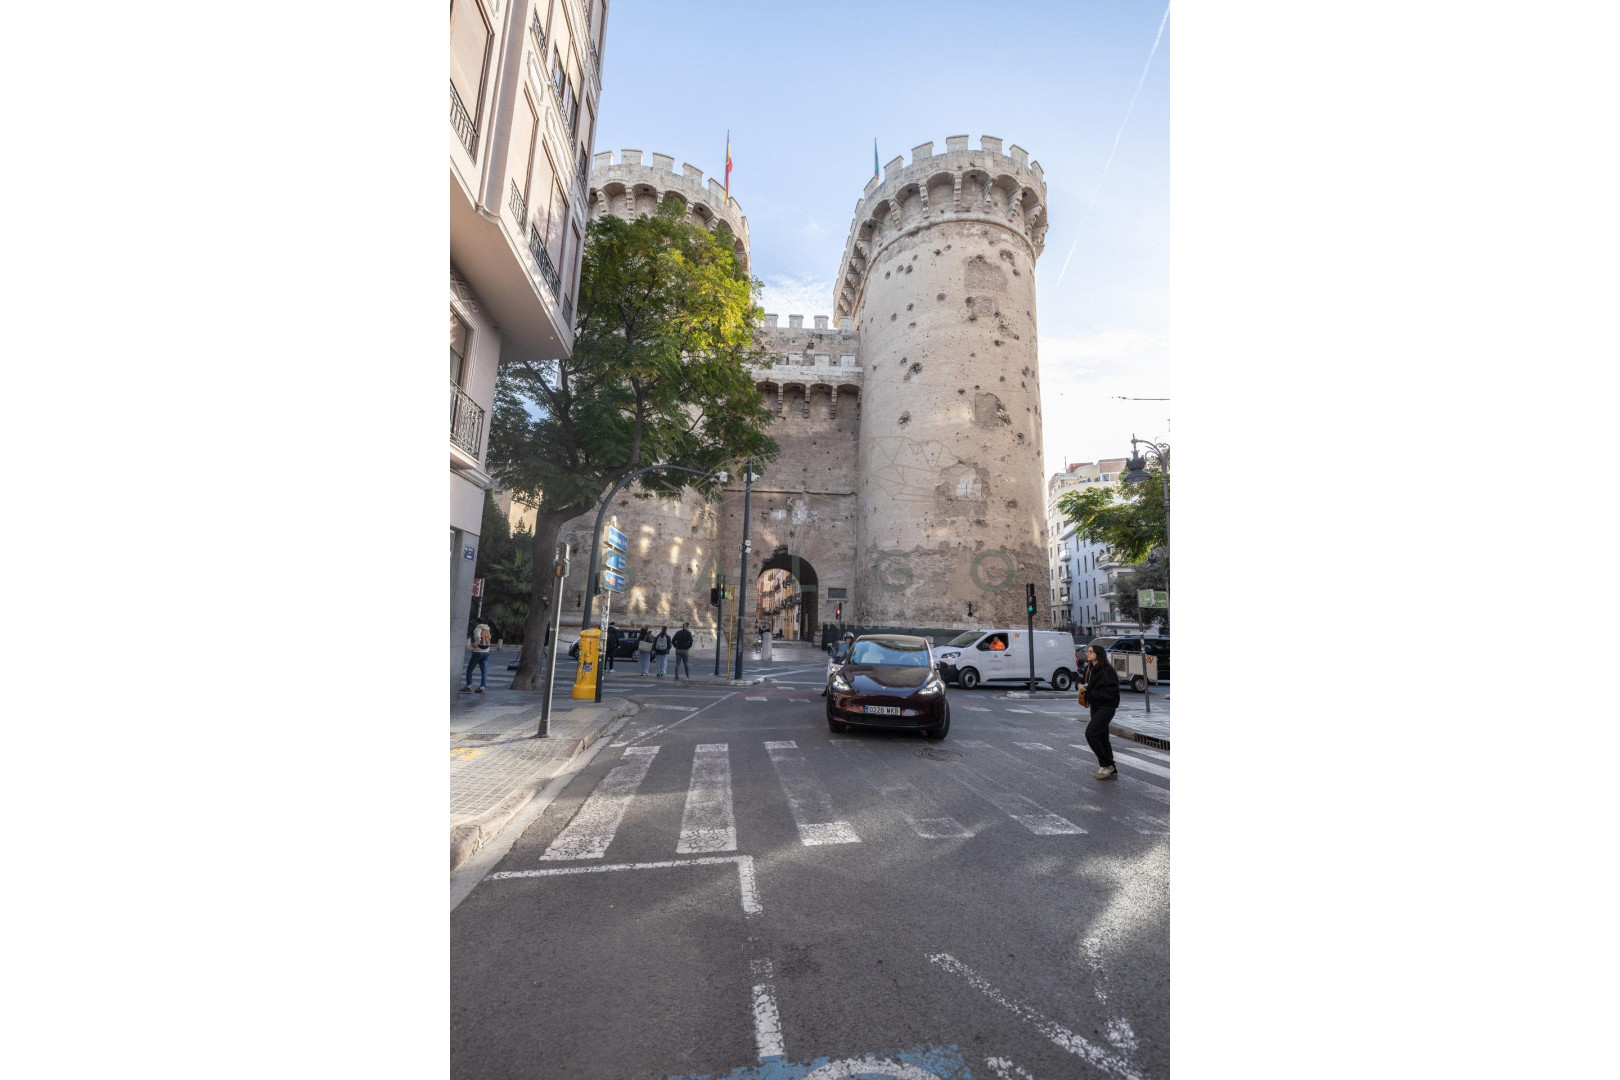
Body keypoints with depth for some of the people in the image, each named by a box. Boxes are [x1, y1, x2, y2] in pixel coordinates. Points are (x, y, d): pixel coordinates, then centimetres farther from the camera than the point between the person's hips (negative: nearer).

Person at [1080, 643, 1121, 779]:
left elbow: (1112, 690, -24)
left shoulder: (1106, 670, -18)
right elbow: (1087, 684, 26)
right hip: (1095, 707, 9)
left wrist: (1092, 694, -19)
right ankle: (1112, 772, 22)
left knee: (1091, 733, -16)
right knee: (1102, 738, 13)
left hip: (1106, 707, -9)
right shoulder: (1089, 669, 10)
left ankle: (1106, 765, -2)